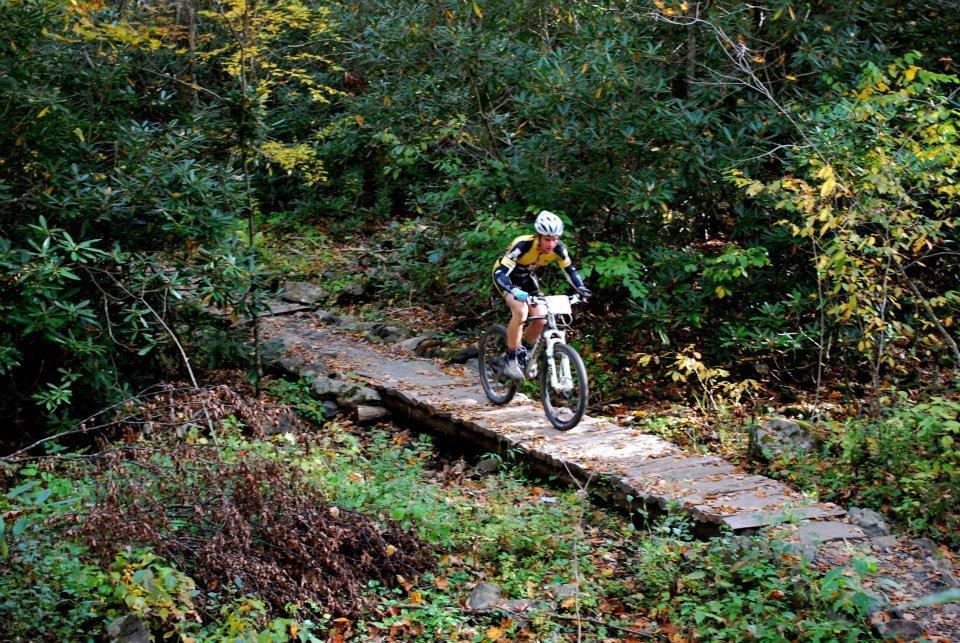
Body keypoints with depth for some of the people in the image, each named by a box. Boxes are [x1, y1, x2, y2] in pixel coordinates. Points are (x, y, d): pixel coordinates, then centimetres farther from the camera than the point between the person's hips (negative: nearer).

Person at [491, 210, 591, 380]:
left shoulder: (558, 249, -23)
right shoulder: (523, 245, -38)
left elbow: (570, 270, -8)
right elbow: (500, 272, -42)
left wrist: (581, 288, -27)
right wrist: (515, 292, -59)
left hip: (526, 276, 5)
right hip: (506, 275, -5)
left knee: (540, 318, -9)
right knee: (521, 312, -29)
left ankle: (524, 353, 17)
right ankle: (511, 360, -16)